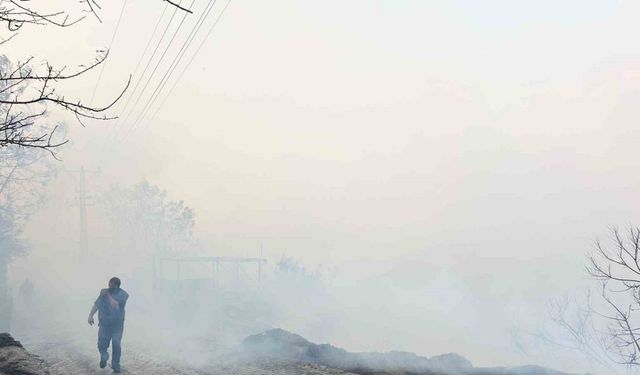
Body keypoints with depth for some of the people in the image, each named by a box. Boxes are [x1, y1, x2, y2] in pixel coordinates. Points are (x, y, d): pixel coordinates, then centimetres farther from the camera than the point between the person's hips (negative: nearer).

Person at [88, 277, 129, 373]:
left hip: (117, 325, -3)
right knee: (101, 345, 2)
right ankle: (104, 358, 33)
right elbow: (96, 304, 8)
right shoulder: (104, 292, 2)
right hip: (104, 324, 3)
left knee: (116, 345, -2)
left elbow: (116, 305, -22)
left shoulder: (123, 295, -10)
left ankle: (115, 365, 15)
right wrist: (90, 315, -2)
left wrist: (108, 296, -24)